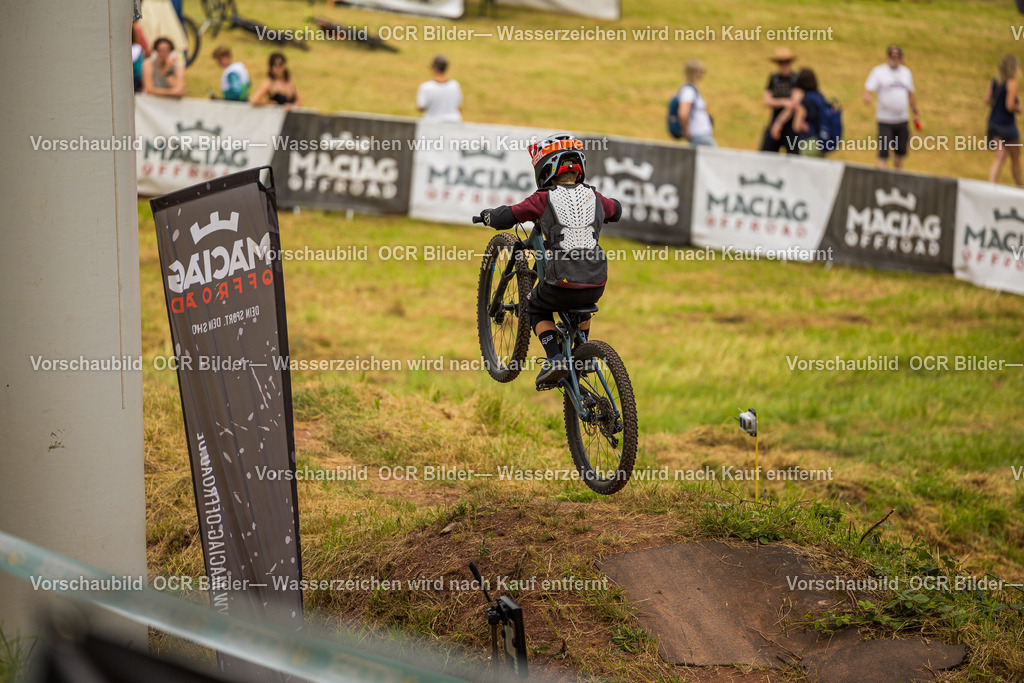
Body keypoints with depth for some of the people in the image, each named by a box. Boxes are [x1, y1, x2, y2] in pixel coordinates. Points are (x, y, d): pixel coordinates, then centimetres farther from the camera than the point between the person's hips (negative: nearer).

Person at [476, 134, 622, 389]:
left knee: (536, 308, 26)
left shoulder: (545, 199, 0)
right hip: (597, 285, 4)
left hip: (564, 285, -4)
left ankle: (555, 359, 6)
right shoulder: (593, 197, 13)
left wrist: (488, 215, 23)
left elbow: (506, 217, 1)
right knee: (583, 303, 38)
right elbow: (616, 210, 35)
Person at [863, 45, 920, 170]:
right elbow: (868, 89, -12)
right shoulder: (878, 71, -1)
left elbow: (910, 94, 22)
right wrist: (867, 97, -35)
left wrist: (915, 113, 21)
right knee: (883, 153, -12)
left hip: (902, 119, 5)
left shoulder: (906, 72, 14)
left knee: (900, 152, 10)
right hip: (885, 120, -5)